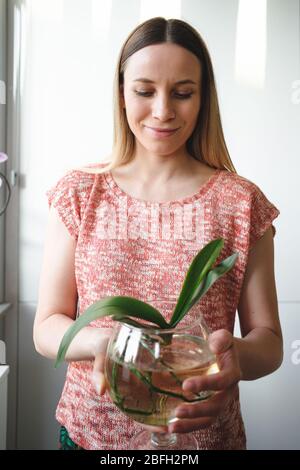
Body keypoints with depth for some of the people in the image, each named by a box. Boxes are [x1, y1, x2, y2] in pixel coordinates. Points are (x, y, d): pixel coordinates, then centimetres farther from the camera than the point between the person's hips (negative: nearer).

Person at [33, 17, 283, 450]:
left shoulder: (241, 202, -8)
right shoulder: (79, 193, -5)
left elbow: (268, 338, -6)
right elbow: (47, 328, -6)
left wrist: (237, 357, -29)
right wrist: (103, 341, -27)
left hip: (205, 433, 0)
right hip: (90, 429, 1)